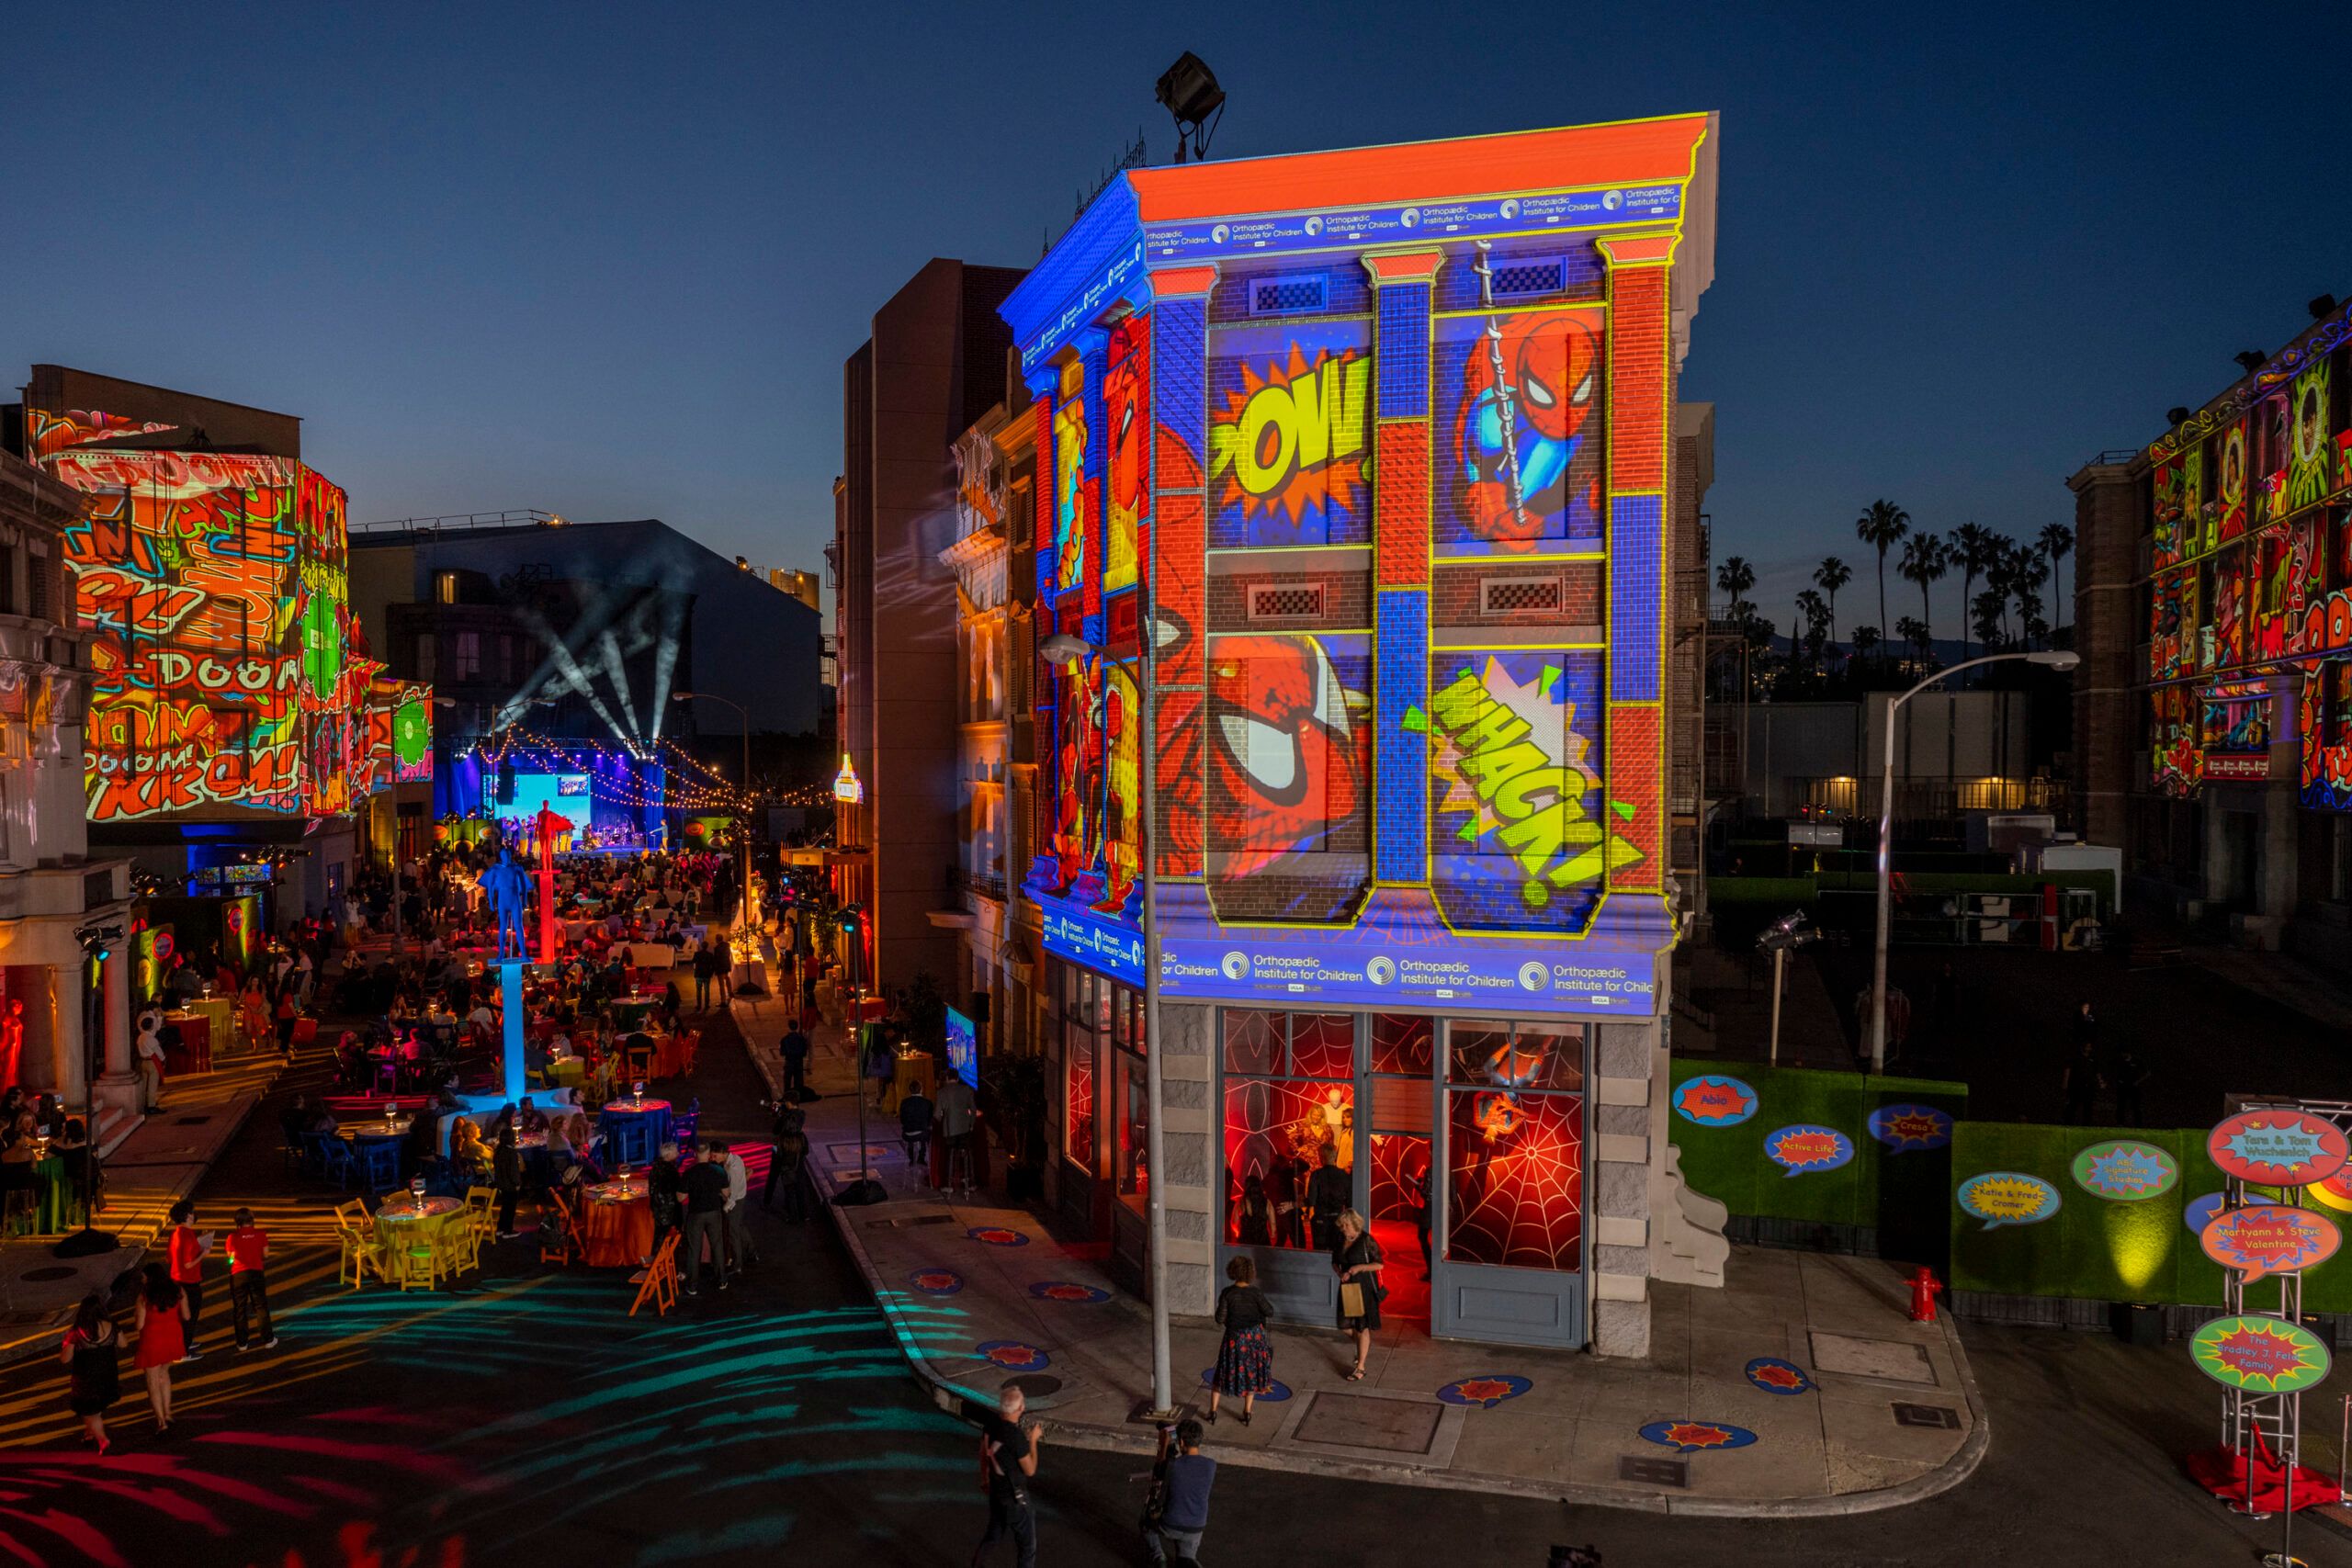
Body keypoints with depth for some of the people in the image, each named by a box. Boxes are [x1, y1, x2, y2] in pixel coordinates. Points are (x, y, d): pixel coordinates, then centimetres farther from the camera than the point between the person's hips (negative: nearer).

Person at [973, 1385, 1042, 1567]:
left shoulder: (990, 1423, -11)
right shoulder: (1017, 1437, -32)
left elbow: (983, 1452, 6)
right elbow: (1030, 1470, -20)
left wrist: (984, 1477, 22)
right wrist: (1033, 1440, -11)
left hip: (995, 1489, 7)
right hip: (1015, 1496, -7)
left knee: (996, 1528, 31)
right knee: (1027, 1542, 12)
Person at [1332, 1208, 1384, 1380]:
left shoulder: (1367, 1240, -15)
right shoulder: (1340, 1240, 2)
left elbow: (1379, 1264, -12)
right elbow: (1335, 1262, 13)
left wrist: (1360, 1267, -22)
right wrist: (1340, 1273, -7)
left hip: (1365, 1287, -6)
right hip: (1347, 1287, 6)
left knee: (1362, 1326, -2)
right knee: (1347, 1325, 10)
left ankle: (1360, 1368, 4)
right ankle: (1365, 1346, 41)